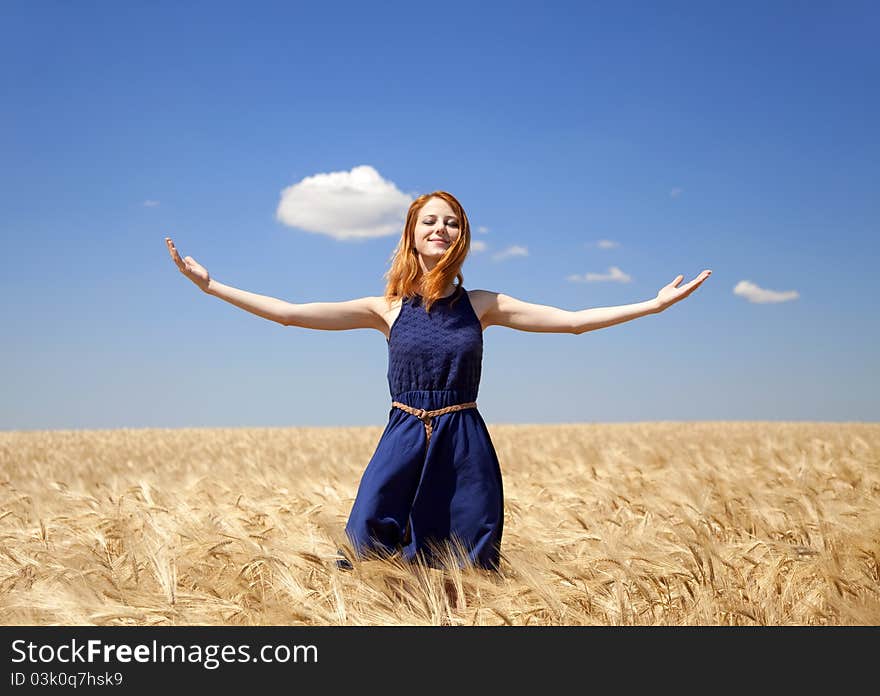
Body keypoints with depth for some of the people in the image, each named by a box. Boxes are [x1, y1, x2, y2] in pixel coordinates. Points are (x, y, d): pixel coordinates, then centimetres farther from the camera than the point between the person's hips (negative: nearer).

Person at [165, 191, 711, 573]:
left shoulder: (481, 305, 4)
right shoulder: (386, 309, 3)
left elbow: (573, 320, 1)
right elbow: (289, 313, -2)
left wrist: (655, 304, -5)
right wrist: (211, 285, -7)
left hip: (465, 449, 0)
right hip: (403, 443, 0)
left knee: (466, 573, 5)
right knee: (364, 559, -6)